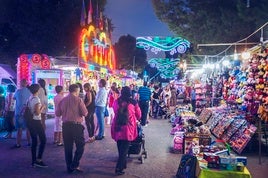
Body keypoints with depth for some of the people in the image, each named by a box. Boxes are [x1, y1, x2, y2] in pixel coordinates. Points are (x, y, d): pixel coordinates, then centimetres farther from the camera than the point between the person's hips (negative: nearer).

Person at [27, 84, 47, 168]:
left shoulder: (29, 99, 9)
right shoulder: (36, 99, -14)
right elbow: (37, 112, -20)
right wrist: (42, 107, -3)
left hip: (30, 121, 8)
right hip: (36, 121, -8)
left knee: (34, 141, 12)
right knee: (43, 140, 0)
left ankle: (33, 161, 16)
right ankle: (38, 160, -4)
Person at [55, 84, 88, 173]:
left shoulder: (63, 100, 6)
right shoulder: (78, 100, -6)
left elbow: (57, 114, 8)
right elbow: (85, 113, -9)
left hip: (65, 125, 5)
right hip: (76, 125, -4)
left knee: (68, 147, 11)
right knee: (80, 146, 8)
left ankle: (69, 168, 16)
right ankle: (75, 165, 0)